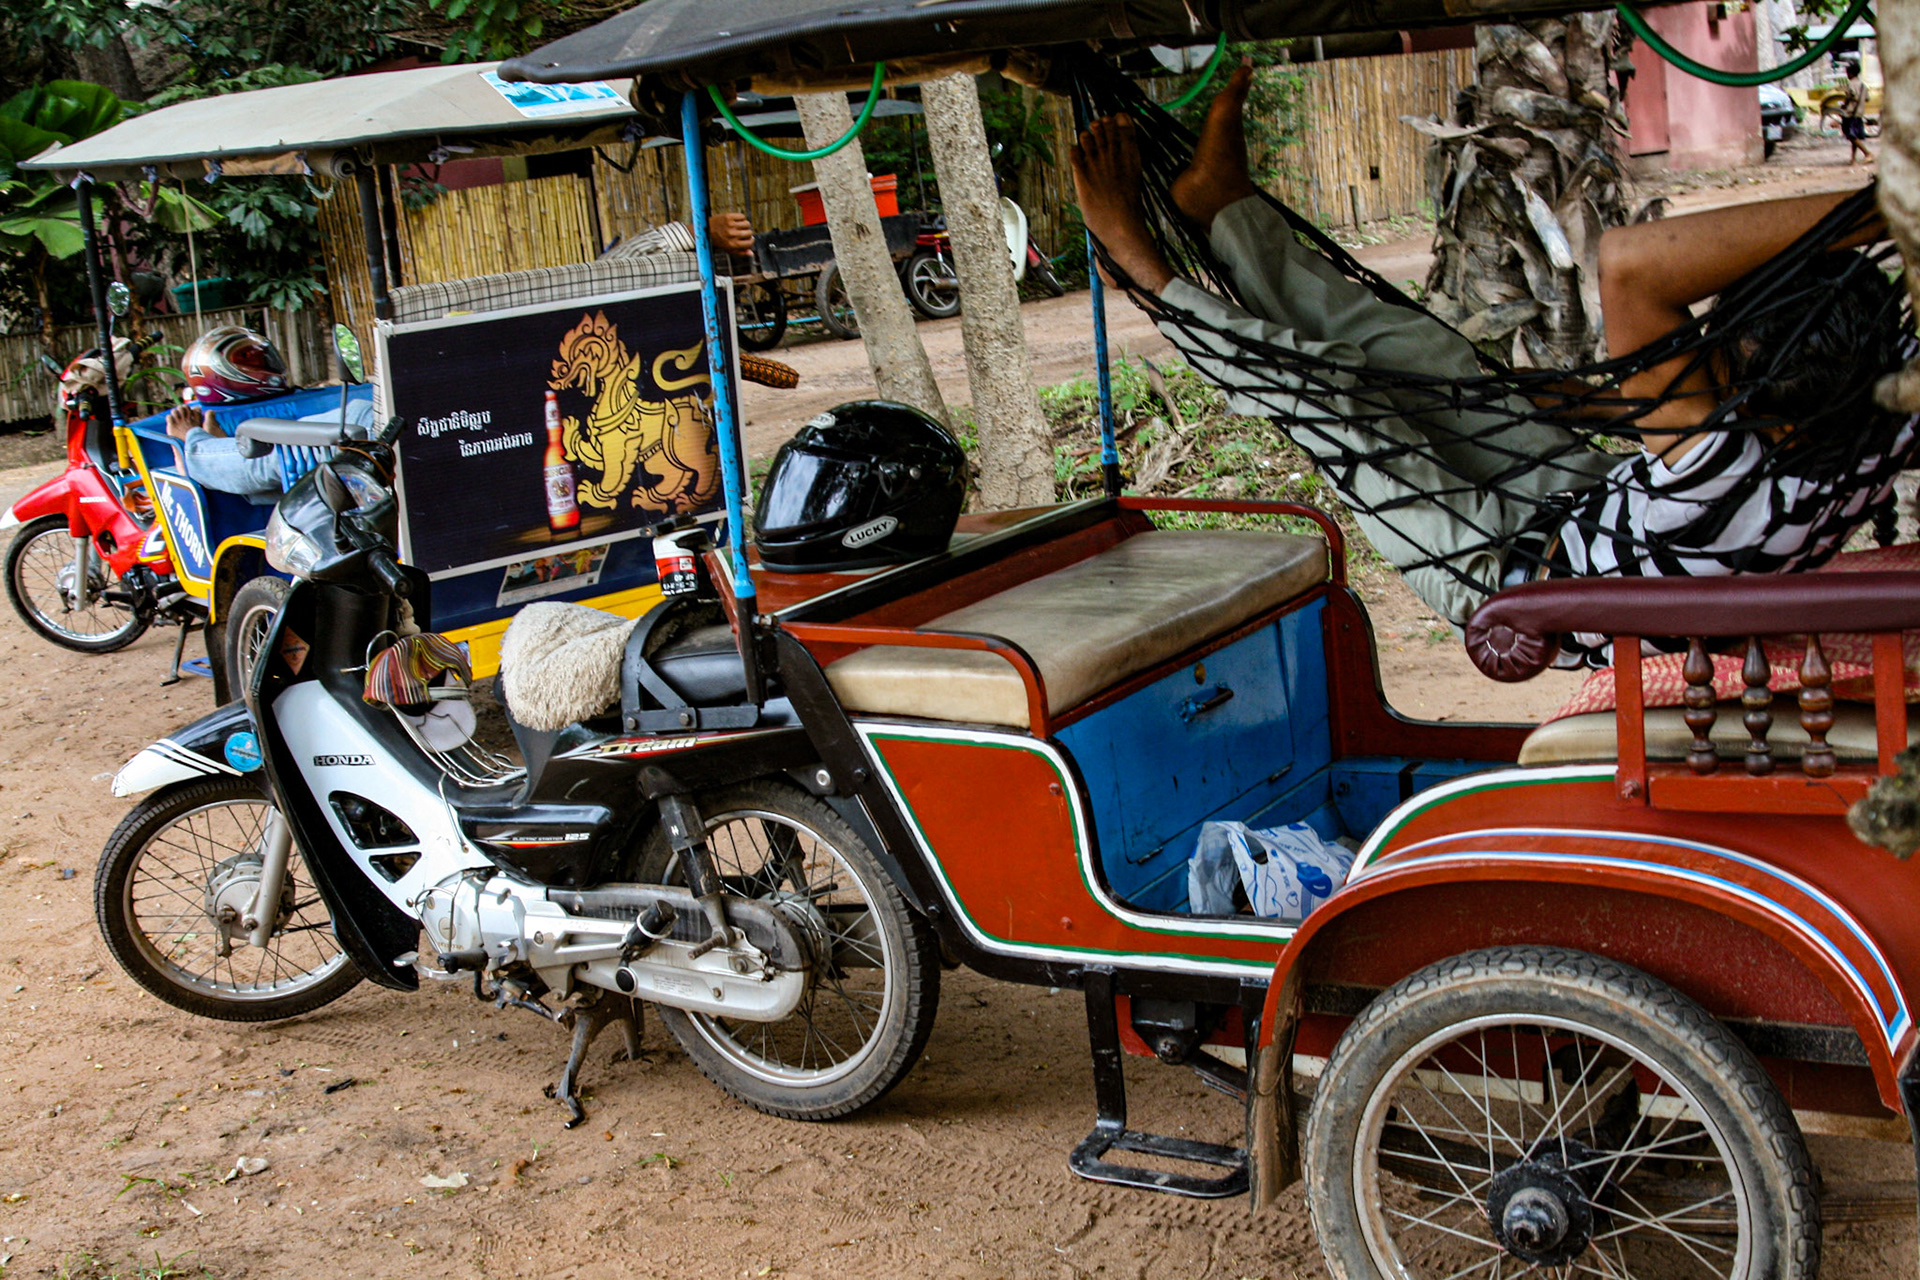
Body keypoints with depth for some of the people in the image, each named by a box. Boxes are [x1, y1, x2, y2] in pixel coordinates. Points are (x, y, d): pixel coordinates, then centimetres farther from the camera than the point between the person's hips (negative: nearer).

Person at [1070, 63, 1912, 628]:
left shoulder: (1728, 483, -45)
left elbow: (1628, 265, -54)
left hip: (1508, 578, -7)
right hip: (1587, 507, 7)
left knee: (1319, 386, -2)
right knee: (1409, 346, 13)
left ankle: (1143, 265, 21)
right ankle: (1224, 205, 30)